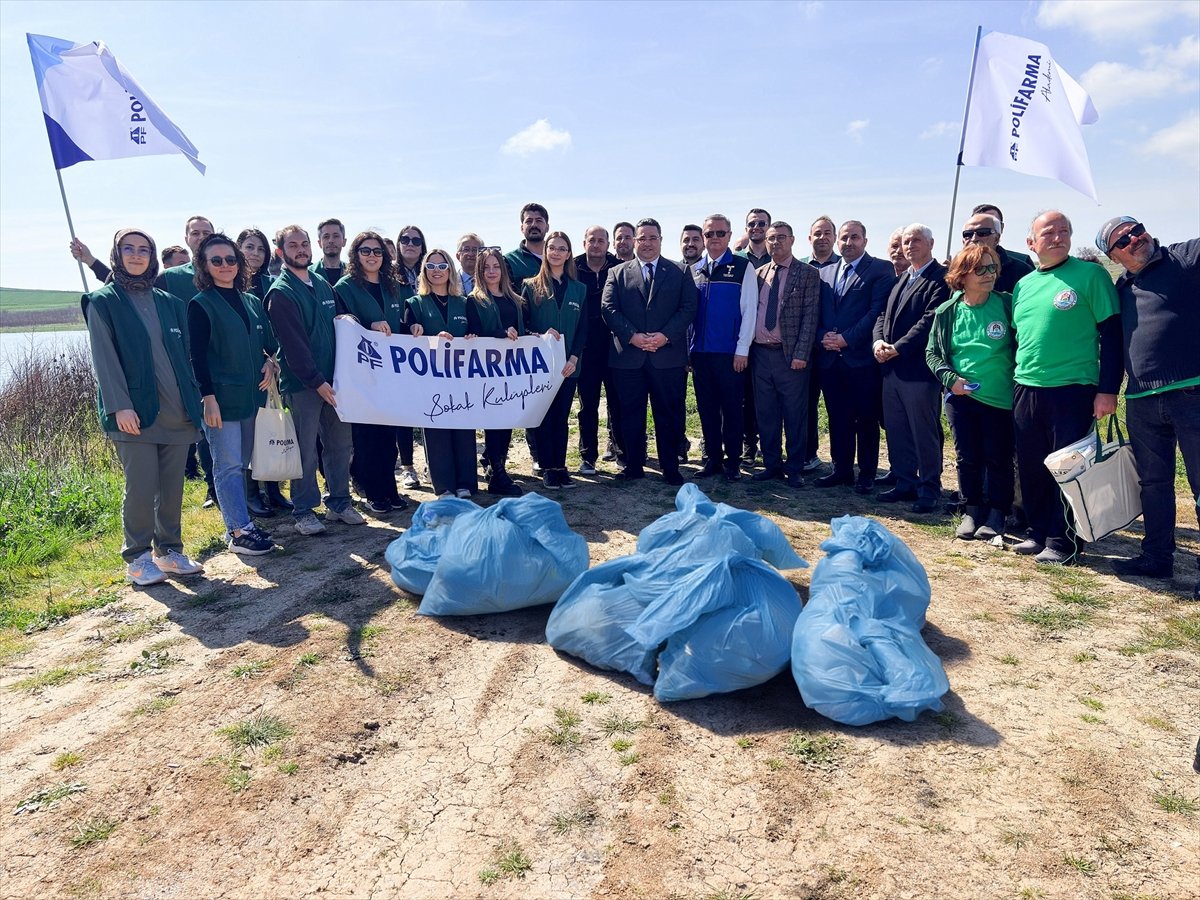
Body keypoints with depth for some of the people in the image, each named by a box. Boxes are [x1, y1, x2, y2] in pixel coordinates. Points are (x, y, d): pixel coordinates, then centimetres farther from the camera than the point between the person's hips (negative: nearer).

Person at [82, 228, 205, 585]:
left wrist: (193, 401, 10)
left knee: (173, 486, 7)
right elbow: (104, 357, -5)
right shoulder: (103, 301, 3)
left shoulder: (169, 303, 16)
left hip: (176, 410, 4)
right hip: (135, 412, -4)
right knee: (141, 487, -6)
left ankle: (169, 550, 19)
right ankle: (137, 558, 9)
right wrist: (119, 406, -15)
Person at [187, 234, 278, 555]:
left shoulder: (252, 302, 12)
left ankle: (237, 522, 20)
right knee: (229, 465, -4)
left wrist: (270, 363, -1)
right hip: (220, 397, -6)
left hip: (250, 395, 6)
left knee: (242, 464, 12)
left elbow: (267, 342, 20)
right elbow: (197, 356, -9)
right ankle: (240, 532, -1)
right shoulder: (200, 305, -5)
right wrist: (208, 397, -16)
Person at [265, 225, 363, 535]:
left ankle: (339, 502, 22)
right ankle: (303, 510, 11)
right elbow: (293, 344, -14)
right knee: (306, 449, 0)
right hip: (302, 382, -6)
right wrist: (317, 381, -17)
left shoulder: (323, 286, 13)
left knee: (340, 442, 10)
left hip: (332, 379, 6)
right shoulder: (280, 292, -8)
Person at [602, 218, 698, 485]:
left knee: (669, 414, 3)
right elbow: (609, 308, 1)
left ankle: (670, 468, 13)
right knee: (631, 414, 6)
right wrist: (632, 336, -12)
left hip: (668, 355, 0)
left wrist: (665, 336, -12)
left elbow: (688, 308, 1)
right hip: (628, 356, 1)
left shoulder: (679, 273, 11)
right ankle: (633, 466, 17)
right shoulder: (618, 273, 11)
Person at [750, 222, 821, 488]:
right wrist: (747, 350, 4)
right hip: (760, 353, 5)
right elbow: (750, 311, 12)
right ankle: (771, 464, 22)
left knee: (794, 416, 3)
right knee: (766, 415, 11)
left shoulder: (807, 274, -2)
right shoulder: (758, 274, 12)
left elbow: (810, 316, -7)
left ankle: (794, 468, 13)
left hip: (790, 355, -4)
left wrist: (801, 354, -14)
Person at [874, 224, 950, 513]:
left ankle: (929, 489, 13)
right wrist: (878, 341, -4)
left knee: (925, 433, 1)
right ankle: (905, 483, 25)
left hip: (919, 369, -8)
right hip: (892, 369, 8)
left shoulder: (940, 279, -7)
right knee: (896, 431, 13)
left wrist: (898, 348, -17)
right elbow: (883, 315, 15)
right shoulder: (900, 279, 19)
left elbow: (930, 320, -16)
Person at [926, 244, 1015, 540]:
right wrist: (950, 379, -7)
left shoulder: (1007, 305, -4)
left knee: (998, 458, 5)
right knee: (966, 458, 9)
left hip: (1001, 397, -1)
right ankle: (972, 511, 24)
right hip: (961, 397, 2)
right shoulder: (947, 312, 0)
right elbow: (932, 353, 7)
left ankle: (997, 515, 21)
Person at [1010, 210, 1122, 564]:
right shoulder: (1023, 285, 12)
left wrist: (1108, 389, -11)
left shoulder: (1090, 274, -4)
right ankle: (1038, 532, 24)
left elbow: (1112, 334, -6)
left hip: (1073, 391, -5)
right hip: (1025, 390, 5)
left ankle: (1062, 541, 12)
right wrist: (1012, 382, 15)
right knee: (1031, 468, 10)